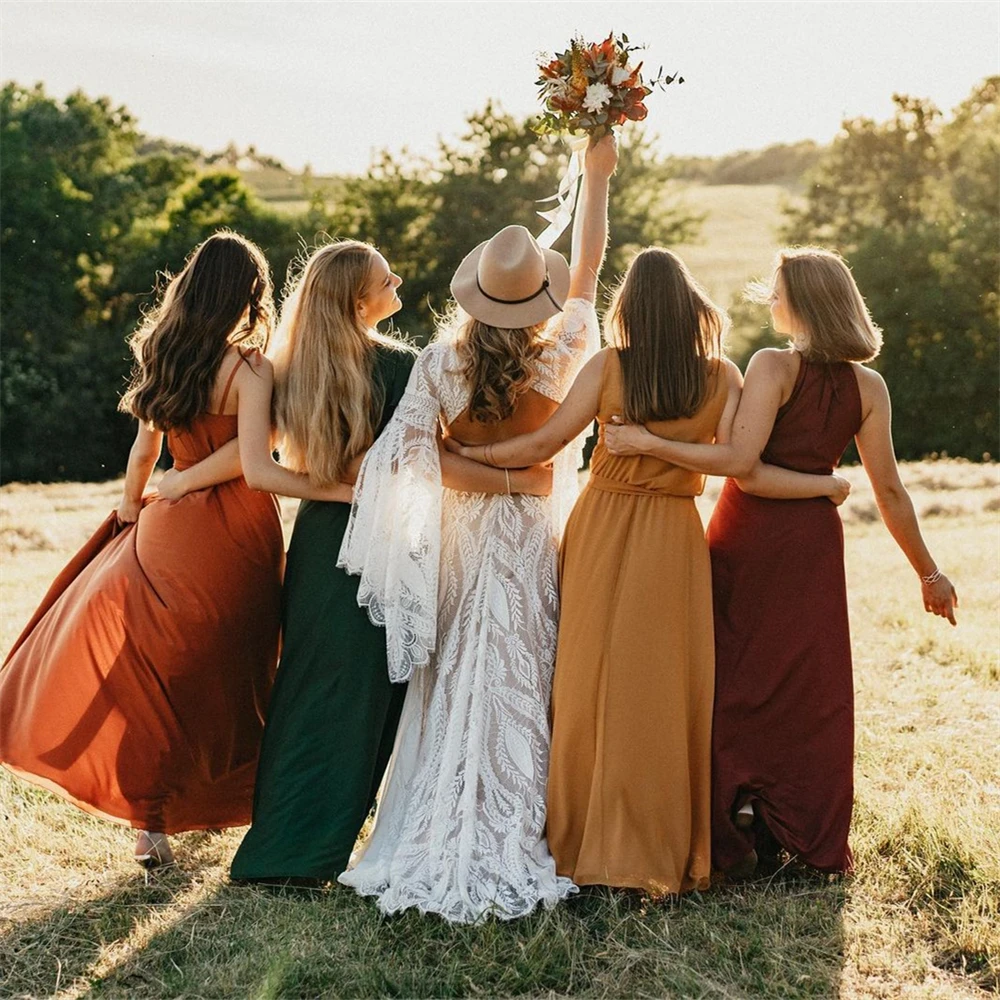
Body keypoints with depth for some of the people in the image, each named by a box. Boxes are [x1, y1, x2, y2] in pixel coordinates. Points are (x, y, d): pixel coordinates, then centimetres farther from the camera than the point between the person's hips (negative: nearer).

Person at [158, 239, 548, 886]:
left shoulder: (292, 366, 4)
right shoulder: (398, 366, -11)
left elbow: (250, 456, -1)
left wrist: (181, 481, 13)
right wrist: (517, 481, -12)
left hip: (316, 535, 5)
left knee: (308, 682, 14)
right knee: (359, 692, 2)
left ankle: (279, 843, 19)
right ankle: (307, 854, 6)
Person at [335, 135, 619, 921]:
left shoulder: (441, 363, -11)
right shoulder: (561, 355, -11)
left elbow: (403, 453, -14)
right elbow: (588, 267, 2)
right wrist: (597, 177, 12)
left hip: (459, 533, 1)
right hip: (535, 537, -1)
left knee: (452, 686, 10)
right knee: (526, 688, 5)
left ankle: (438, 842, 15)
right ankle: (515, 847, 8)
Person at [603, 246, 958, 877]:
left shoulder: (774, 367, -12)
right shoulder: (868, 387, 0)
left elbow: (740, 459, -22)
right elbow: (888, 490, 0)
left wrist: (647, 443, -18)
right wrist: (927, 570, 9)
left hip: (748, 532, -3)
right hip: (813, 541, 3)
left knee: (736, 677, 11)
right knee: (811, 687, 11)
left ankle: (735, 812, 5)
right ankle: (815, 838, 15)